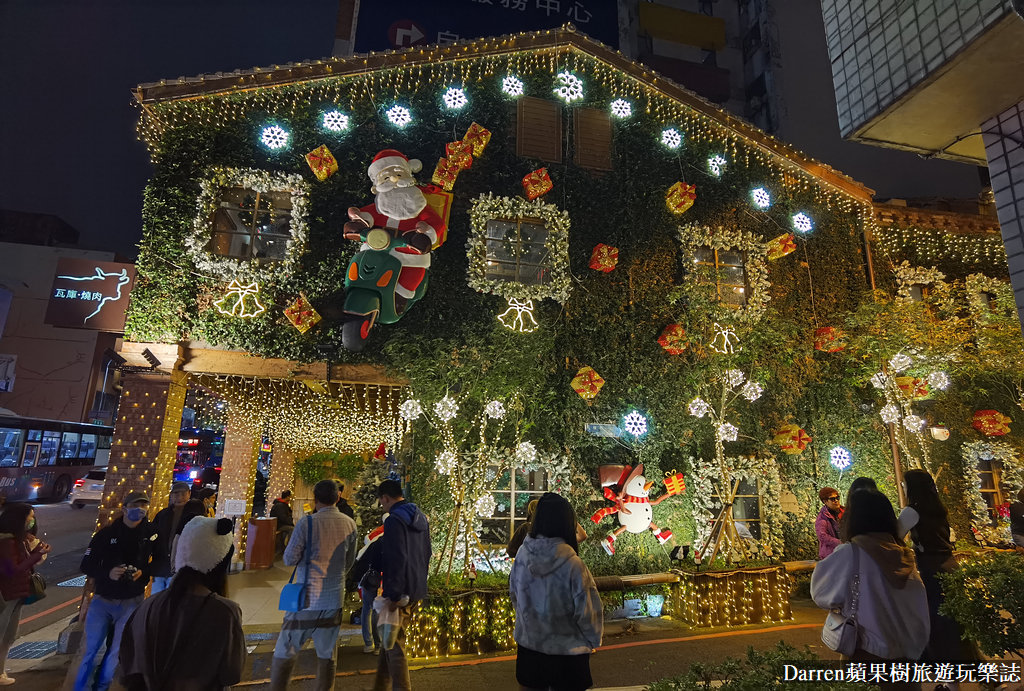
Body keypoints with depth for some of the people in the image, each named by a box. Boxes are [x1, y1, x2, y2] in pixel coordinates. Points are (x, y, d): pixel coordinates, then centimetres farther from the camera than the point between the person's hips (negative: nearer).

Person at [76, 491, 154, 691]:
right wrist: (107, 573, -20)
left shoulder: (151, 533, -5)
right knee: (92, 650, 3)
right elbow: (86, 565, -2)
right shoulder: (106, 534, -4)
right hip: (102, 599, 0)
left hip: (132, 602, 0)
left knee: (117, 650, 9)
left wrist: (143, 573, -15)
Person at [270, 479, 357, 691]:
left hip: (307, 597, -3)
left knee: (285, 653, 10)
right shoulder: (350, 524, -2)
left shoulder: (307, 522, -13)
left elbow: (289, 559, -6)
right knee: (327, 655, 14)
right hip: (335, 598, 3)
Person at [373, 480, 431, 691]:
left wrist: (393, 594, -21)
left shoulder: (394, 519, -18)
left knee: (394, 645, 4)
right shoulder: (420, 517, 10)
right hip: (416, 588, 9)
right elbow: (426, 553, 18)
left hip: (399, 591, -9)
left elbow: (396, 559, -24)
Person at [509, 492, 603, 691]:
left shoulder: (523, 555, -13)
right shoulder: (572, 564, -26)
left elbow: (514, 595, 1)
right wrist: (593, 640, 3)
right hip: (567, 650, -3)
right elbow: (587, 610, -17)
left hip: (528, 643, 4)